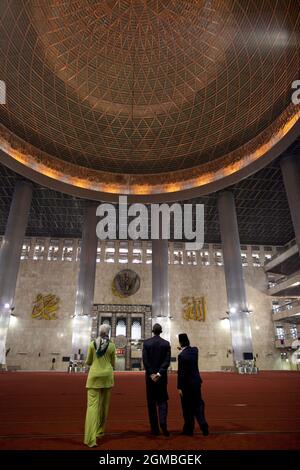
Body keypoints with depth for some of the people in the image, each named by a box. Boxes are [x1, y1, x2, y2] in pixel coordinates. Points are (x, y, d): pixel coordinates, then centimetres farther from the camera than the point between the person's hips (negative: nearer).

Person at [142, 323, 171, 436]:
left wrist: (151, 374, -8)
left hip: (150, 376, 0)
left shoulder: (146, 343, -4)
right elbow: (167, 361, -9)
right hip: (162, 377, 0)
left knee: (151, 403, 10)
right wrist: (159, 374, -11)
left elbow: (145, 360, -9)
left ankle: (155, 429, 14)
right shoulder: (166, 343, -3)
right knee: (162, 401, 12)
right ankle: (163, 422, -9)